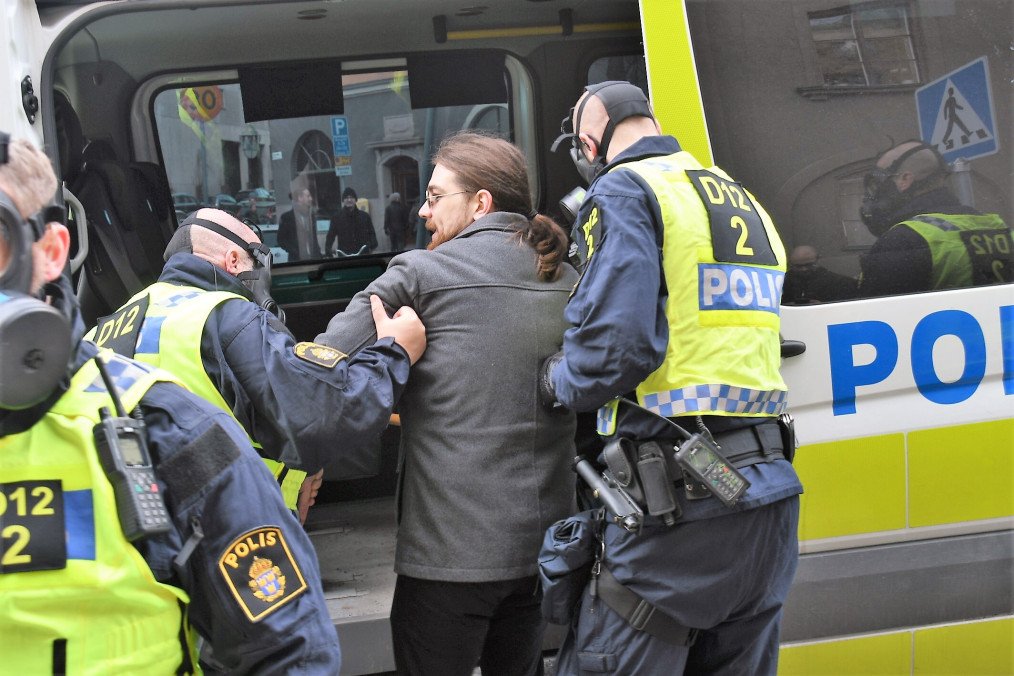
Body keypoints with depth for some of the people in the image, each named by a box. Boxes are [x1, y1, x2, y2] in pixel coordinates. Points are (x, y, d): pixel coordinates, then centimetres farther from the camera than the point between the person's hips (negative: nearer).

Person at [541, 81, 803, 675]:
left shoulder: (624, 191, -5)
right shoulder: (746, 203, 22)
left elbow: (614, 346, -17)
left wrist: (557, 381, 2)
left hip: (679, 501, -8)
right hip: (771, 494, 9)